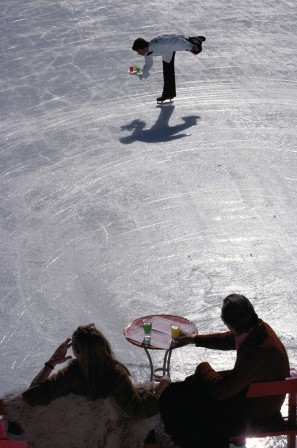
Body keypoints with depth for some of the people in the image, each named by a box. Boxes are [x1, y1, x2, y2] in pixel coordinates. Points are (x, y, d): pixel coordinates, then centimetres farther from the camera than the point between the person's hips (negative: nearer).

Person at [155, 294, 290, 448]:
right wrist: (195, 339, 18)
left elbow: (221, 390, -32)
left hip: (257, 414, -7)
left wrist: (204, 368, -14)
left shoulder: (258, 352, -38)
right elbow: (226, 340, 10)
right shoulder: (257, 327, -12)